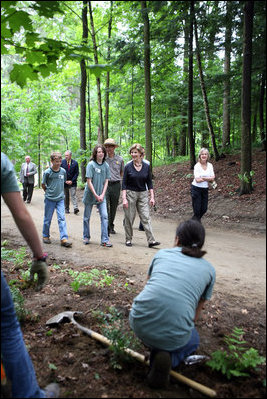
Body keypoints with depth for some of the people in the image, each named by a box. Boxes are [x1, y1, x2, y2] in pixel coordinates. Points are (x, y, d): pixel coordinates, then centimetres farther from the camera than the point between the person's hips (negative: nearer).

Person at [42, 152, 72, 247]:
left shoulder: (63, 171, 0)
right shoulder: (47, 172, -10)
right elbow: (43, 185, 2)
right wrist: (48, 192, 9)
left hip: (60, 199, 2)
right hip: (49, 199, -2)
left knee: (62, 218, -5)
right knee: (47, 219, 9)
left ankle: (64, 238, -8)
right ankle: (45, 236, 27)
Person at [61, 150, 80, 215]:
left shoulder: (75, 163, -1)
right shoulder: (62, 162, 1)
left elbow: (76, 173, 0)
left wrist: (72, 181, -9)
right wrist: (65, 181, -6)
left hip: (72, 183, -2)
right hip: (64, 182, 2)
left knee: (73, 195, -11)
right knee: (66, 196, 8)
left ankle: (76, 208, -19)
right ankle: (66, 209, 17)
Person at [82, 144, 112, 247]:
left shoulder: (106, 165, 2)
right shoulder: (91, 164, -9)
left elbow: (106, 181, 4)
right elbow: (89, 182, -11)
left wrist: (102, 195, -7)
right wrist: (96, 195, -14)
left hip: (101, 196, 3)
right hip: (90, 195, -3)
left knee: (104, 216, -6)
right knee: (87, 217, 9)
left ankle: (105, 240, -1)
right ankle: (86, 237, 26)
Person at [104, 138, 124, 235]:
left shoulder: (120, 159, 6)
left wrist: (117, 179, 13)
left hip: (116, 185, 2)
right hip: (105, 184, -2)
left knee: (114, 207, 10)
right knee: (105, 207, -12)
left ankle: (111, 227, 24)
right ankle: (106, 228, -9)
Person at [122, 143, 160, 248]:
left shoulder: (146, 166, 2)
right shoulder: (128, 166, -4)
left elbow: (149, 183, 7)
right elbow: (124, 184, -5)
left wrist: (152, 197, 1)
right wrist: (124, 198, -12)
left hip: (143, 194, 2)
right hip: (130, 194, -1)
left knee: (146, 217, -3)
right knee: (129, 218, 5)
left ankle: (151, 240, -2)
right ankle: (128, 239, 19)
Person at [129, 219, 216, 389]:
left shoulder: (162, 253, 13)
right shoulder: (209, 269, 12)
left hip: (139, 323, 3)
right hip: (173, 335, -3)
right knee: (194, 339, 33)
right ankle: (169, 357, 4)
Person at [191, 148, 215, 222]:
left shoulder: (210, 165, 3)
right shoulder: (197, 166, -11)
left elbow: (212, 179, -3)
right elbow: (197, 180, -20)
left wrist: (202, 178, -16)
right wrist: (208, 178, -13)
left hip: (205, 189, 5)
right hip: (196, 189, -5)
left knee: (204, 209, 11)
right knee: (197, 209, 0)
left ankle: (194, 220, 35)